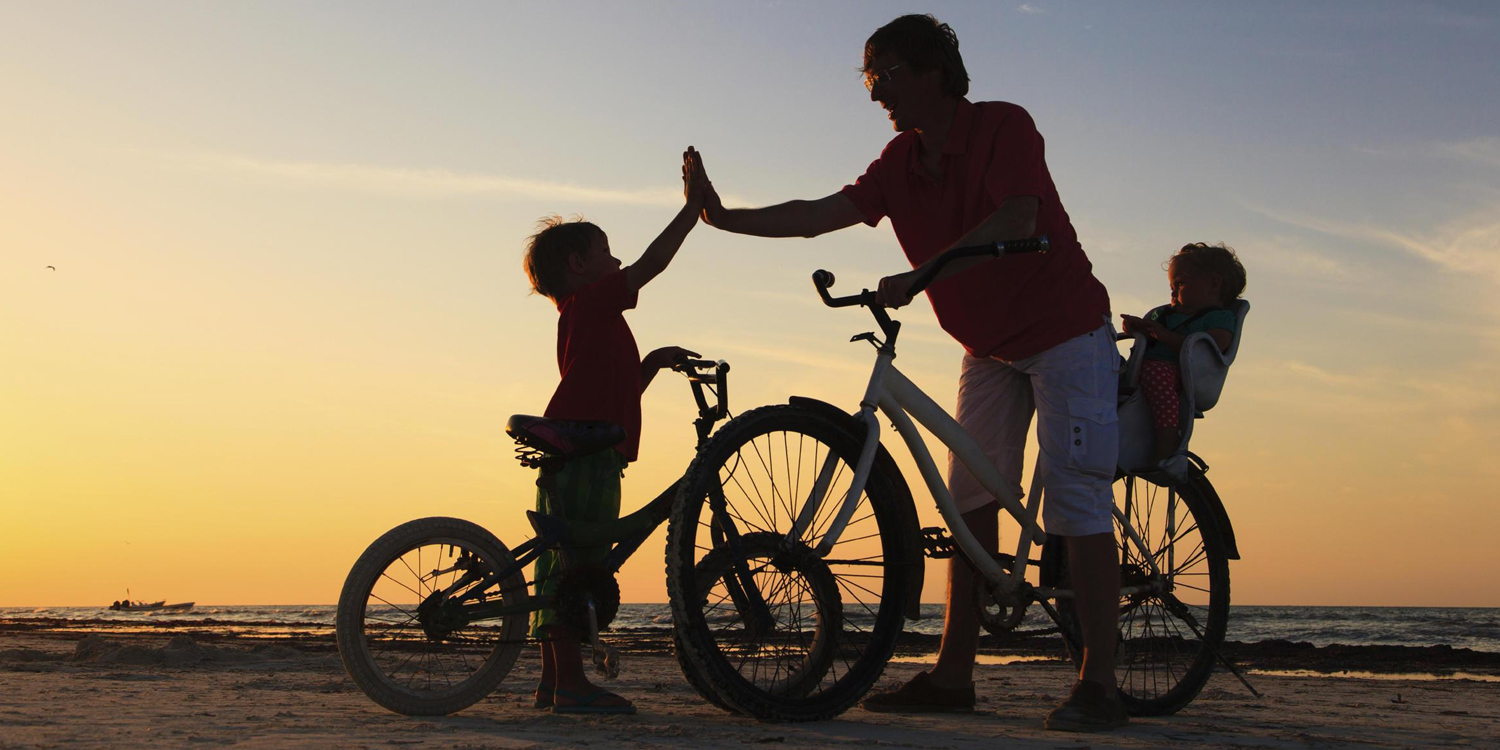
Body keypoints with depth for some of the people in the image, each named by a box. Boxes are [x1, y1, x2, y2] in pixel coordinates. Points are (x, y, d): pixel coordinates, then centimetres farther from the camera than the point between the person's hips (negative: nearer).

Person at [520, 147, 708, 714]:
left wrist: (653, 361, 17)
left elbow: (616, 391, 28)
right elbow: (652, 263, -10)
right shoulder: (592, 301, -2)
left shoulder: (587, 317, 28)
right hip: (583, 455, -11)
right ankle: (570, 684, -13)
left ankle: (553, 682, 15)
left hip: (567, 455, 11)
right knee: (575, 562, -12)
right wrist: (693, 204, -5)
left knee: (561, 563, 11)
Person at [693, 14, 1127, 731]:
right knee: (969, 501, 4)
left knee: (1075, 498, -12)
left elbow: (1014, 223, -31)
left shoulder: (1004, 125, -17)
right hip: (989, 345, 7)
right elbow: (822, 213, 1)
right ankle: (952, 674, 8)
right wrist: (725, 218, -5)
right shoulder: (900, 161, 3)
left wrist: (918, 276, -36)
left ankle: (1097, 685, -11)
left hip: (1064, 329, -7)